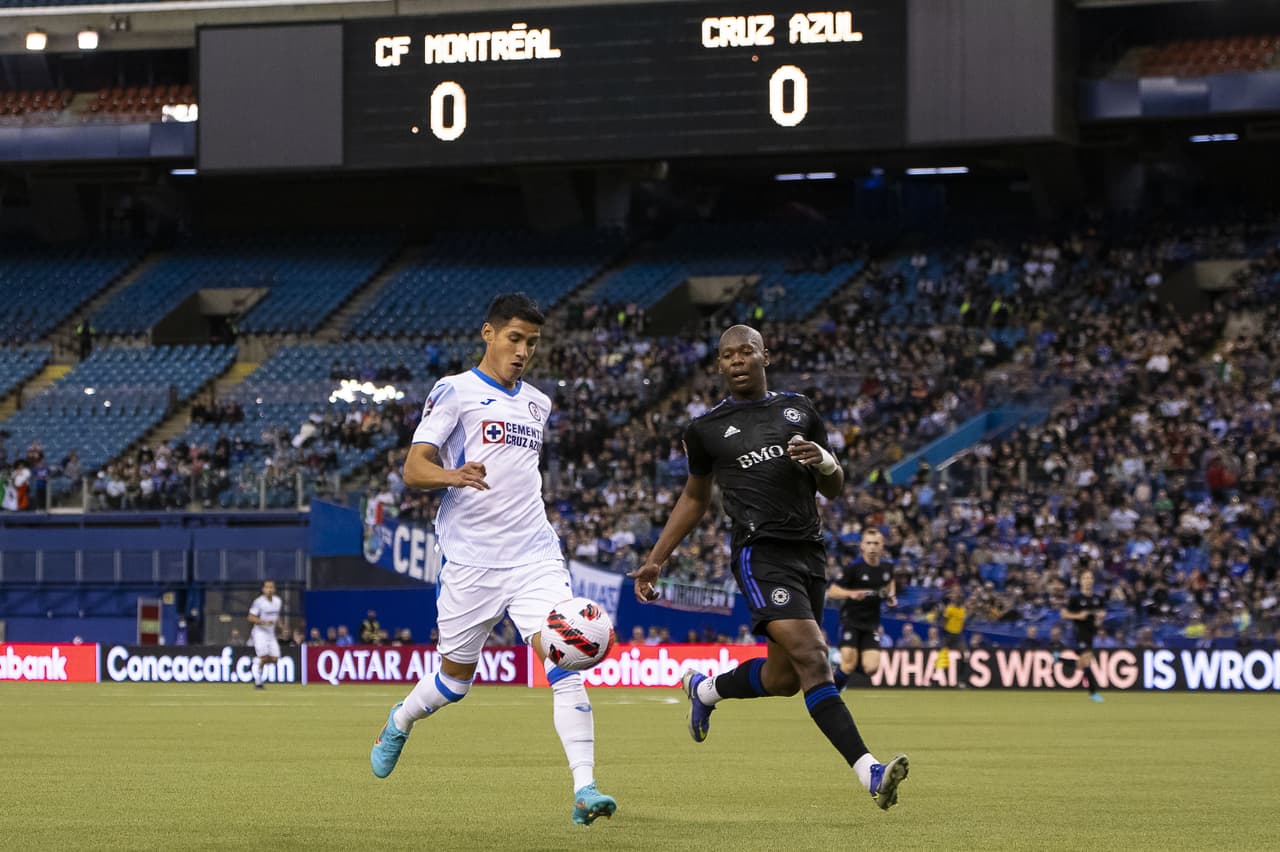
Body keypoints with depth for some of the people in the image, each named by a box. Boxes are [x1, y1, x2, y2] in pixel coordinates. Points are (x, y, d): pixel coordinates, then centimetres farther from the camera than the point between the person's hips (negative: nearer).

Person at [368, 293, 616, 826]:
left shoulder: (537, 404, 16)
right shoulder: (455, 392, -2)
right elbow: (413, 470, -10)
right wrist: (453, 476, -30)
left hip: (535, 557, 3)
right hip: (470, 560, -3)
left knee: (564, 662, -16)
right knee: (455, 677, 9)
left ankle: (585, 790, -22)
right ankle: (400, 723, 43)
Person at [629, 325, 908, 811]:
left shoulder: (799, 410, 15)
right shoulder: (707, 429, 9)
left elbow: (833, 490, 18)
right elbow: (694, 500, 22)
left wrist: (825, 462, -5)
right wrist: (656, 561, 18)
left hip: (809, 550, 5)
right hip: (760, 551, -4)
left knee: (783, 677, 7)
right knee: (812, 657, -21)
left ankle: (705, 690, 38)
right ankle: (868, 770, -27)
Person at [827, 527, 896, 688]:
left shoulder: (887, 566, 2)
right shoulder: (854, 567, -13)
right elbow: (832, 592, -12)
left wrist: (891, 595, 8)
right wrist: (850, 593, -30)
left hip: (871, 623, 4)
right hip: (851, 619, -4)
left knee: (870, 669, -9)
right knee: (848, 666, -16)